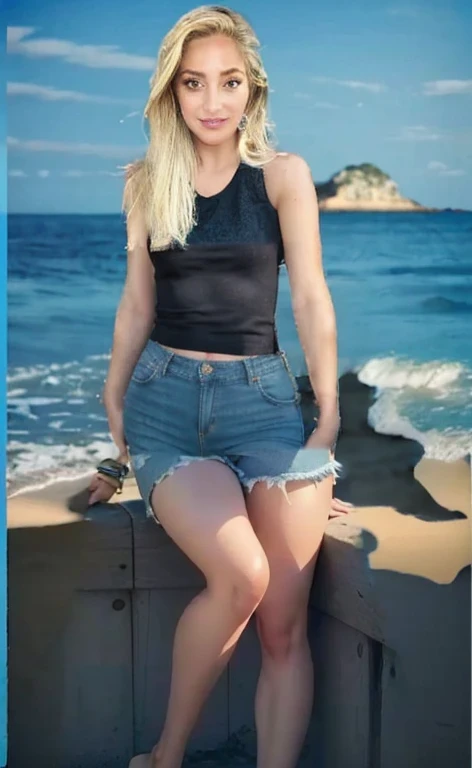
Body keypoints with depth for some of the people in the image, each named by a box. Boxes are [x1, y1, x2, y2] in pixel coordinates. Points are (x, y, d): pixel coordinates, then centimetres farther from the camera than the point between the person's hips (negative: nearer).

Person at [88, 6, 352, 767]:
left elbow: (311, 300, 1)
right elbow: (137, 304, 12)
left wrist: (329, 416, -3)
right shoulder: (146, 181, 8)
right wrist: (111, 418, 13)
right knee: (241, 575, -24)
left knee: (285, 624, -10)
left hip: (261, 395, 0)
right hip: (164, 394, 0)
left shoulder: (282, 175, 2)